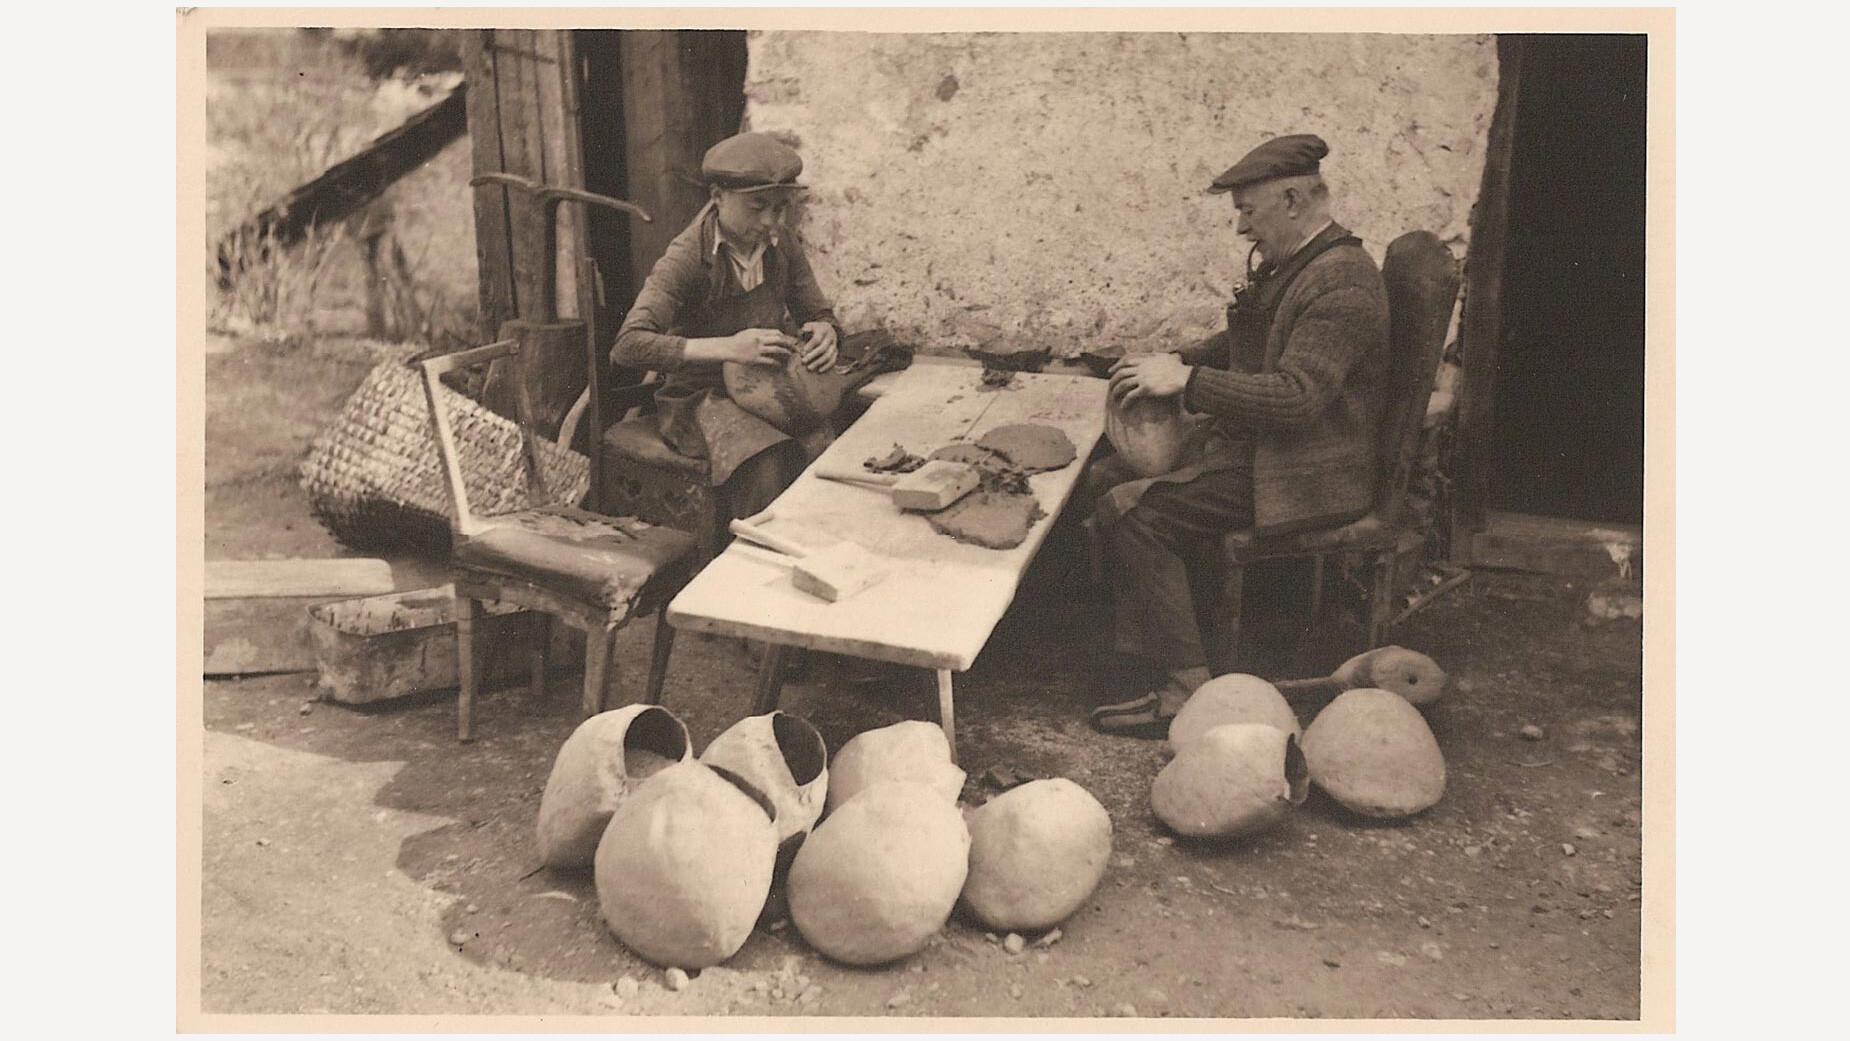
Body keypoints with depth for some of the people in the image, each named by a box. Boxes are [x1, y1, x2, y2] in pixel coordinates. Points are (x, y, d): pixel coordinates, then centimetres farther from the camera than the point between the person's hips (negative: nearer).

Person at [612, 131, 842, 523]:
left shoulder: (782, 246, 2)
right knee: (766, 464, -33)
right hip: (702, 397, -5)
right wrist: (727, 347, -37)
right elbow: (628, 345, -26)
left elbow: (820, 314, 13)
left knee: (825, 452, -25)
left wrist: (824, 333, -14)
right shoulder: (688, 256, -16)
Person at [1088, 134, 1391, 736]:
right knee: (1112, 475, 5)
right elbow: (1245, 344, 24)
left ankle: (1187, 690, -16)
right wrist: (1178, 361, 6)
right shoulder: (1290, 263, 11)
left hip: (1300, 473, -11)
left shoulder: (1342, 281, -21)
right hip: (1254, 444, 11)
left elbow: (1296, 396, -29)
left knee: (1130, 512, -22)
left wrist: (1186, 380, -24)